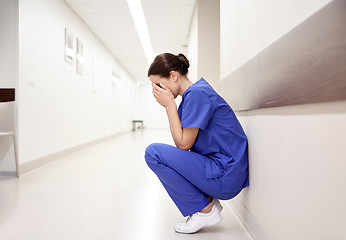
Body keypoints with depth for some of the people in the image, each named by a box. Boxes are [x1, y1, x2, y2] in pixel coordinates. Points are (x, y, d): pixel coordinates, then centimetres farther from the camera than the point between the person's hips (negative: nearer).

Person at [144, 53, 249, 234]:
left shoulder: (197, 94, -17)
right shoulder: (191, 94, 13)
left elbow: (184, 144, -15)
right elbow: (180, 142, 11)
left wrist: (170, 104, -12)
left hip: (225, 177, -10)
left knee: (153, 153, -14)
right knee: (163, 153, 22)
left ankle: (204, 210, -3)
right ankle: (208, 199, 13)